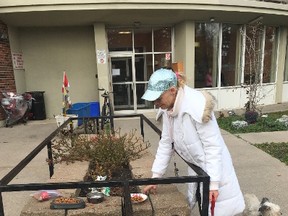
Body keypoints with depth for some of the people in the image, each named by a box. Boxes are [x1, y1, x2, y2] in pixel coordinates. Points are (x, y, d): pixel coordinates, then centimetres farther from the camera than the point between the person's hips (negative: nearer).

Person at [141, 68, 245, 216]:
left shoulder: (197, 106, -29)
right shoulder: (168, 109, -5)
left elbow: (212, 146, -24)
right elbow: (166, 143, 2)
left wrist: (213, 182, -22)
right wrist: (155, 177, 3)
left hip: (213, 167, -7)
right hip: (195, 169, 7)